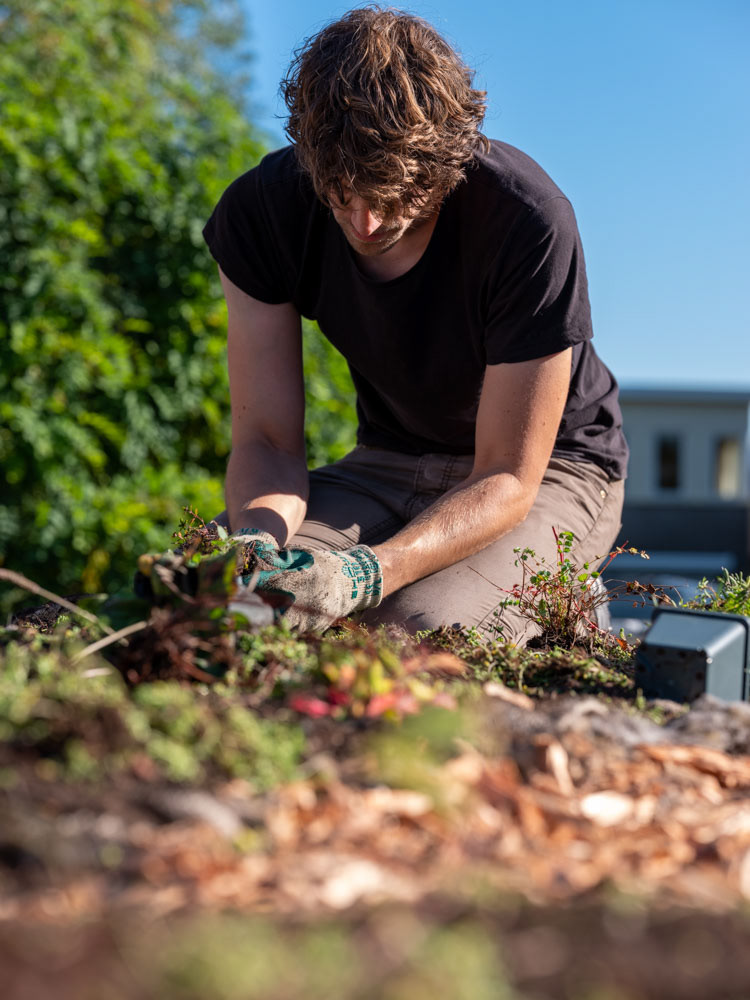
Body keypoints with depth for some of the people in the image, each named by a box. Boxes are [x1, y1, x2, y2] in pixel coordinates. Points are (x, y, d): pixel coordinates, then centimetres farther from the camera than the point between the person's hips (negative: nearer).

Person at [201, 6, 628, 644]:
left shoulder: (530, 224, -31)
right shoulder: (262, 209, -18)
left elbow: (507, 479, -27)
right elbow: (267, 438, -14)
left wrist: (369, 572, -43)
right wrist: (257, 538, -38)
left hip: (547, 466, -3)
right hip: (389, 463, 4)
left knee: (428, 632, -34)